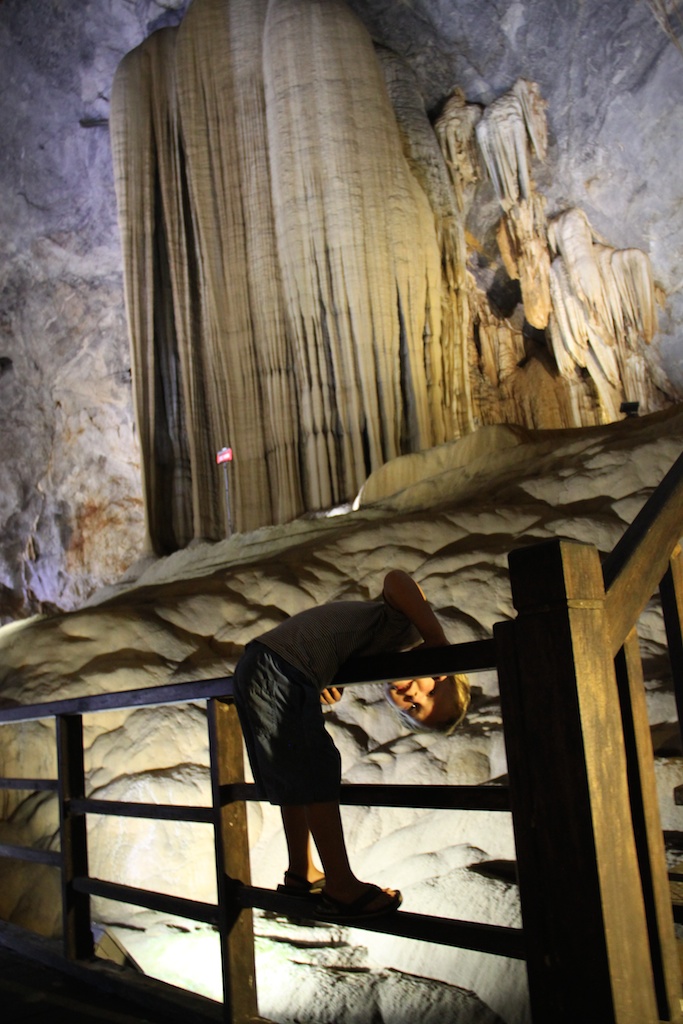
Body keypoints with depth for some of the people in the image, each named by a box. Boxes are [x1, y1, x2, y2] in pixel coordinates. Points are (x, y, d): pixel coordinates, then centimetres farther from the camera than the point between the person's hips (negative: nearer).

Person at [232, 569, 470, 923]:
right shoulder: (408, 626, -7)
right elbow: (396, 580, -27)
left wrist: (322, 684, 17)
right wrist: (440, 644, -27)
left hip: (254, 668, 10)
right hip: (278, 671, -10)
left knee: (296, 776, 17)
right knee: (317, 772, -5)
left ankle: (301, 874, 28)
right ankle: (341, 889, -1)